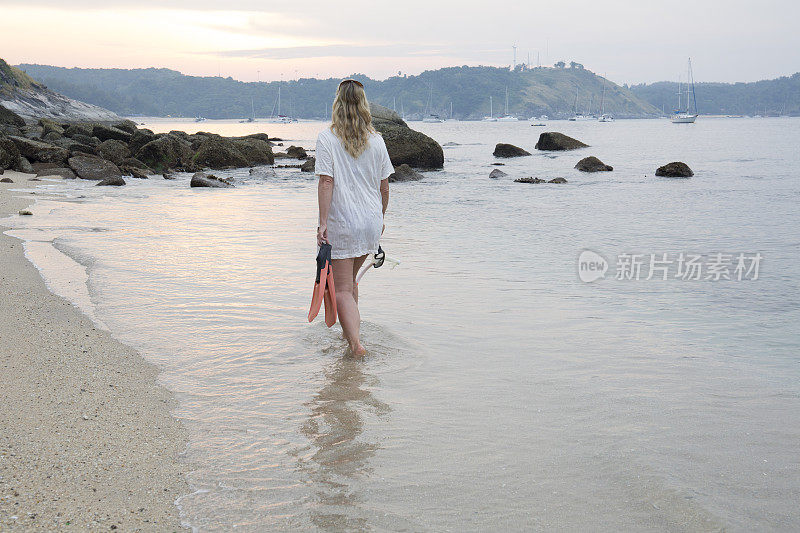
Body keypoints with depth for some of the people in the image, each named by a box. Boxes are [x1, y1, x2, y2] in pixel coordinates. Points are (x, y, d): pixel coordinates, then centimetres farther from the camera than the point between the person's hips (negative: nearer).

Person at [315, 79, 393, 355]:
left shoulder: (327, 138, -8)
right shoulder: (376, 140, 4)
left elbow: (326, 182, -15)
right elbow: (384, 186, 8)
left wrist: (323, 222, -16)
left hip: (341, 224, -5)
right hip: (371, 220, 5)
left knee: (342, 289, 0)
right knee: (350, 279, 24)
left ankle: (355, 342, -14)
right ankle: (350, 331, 35)